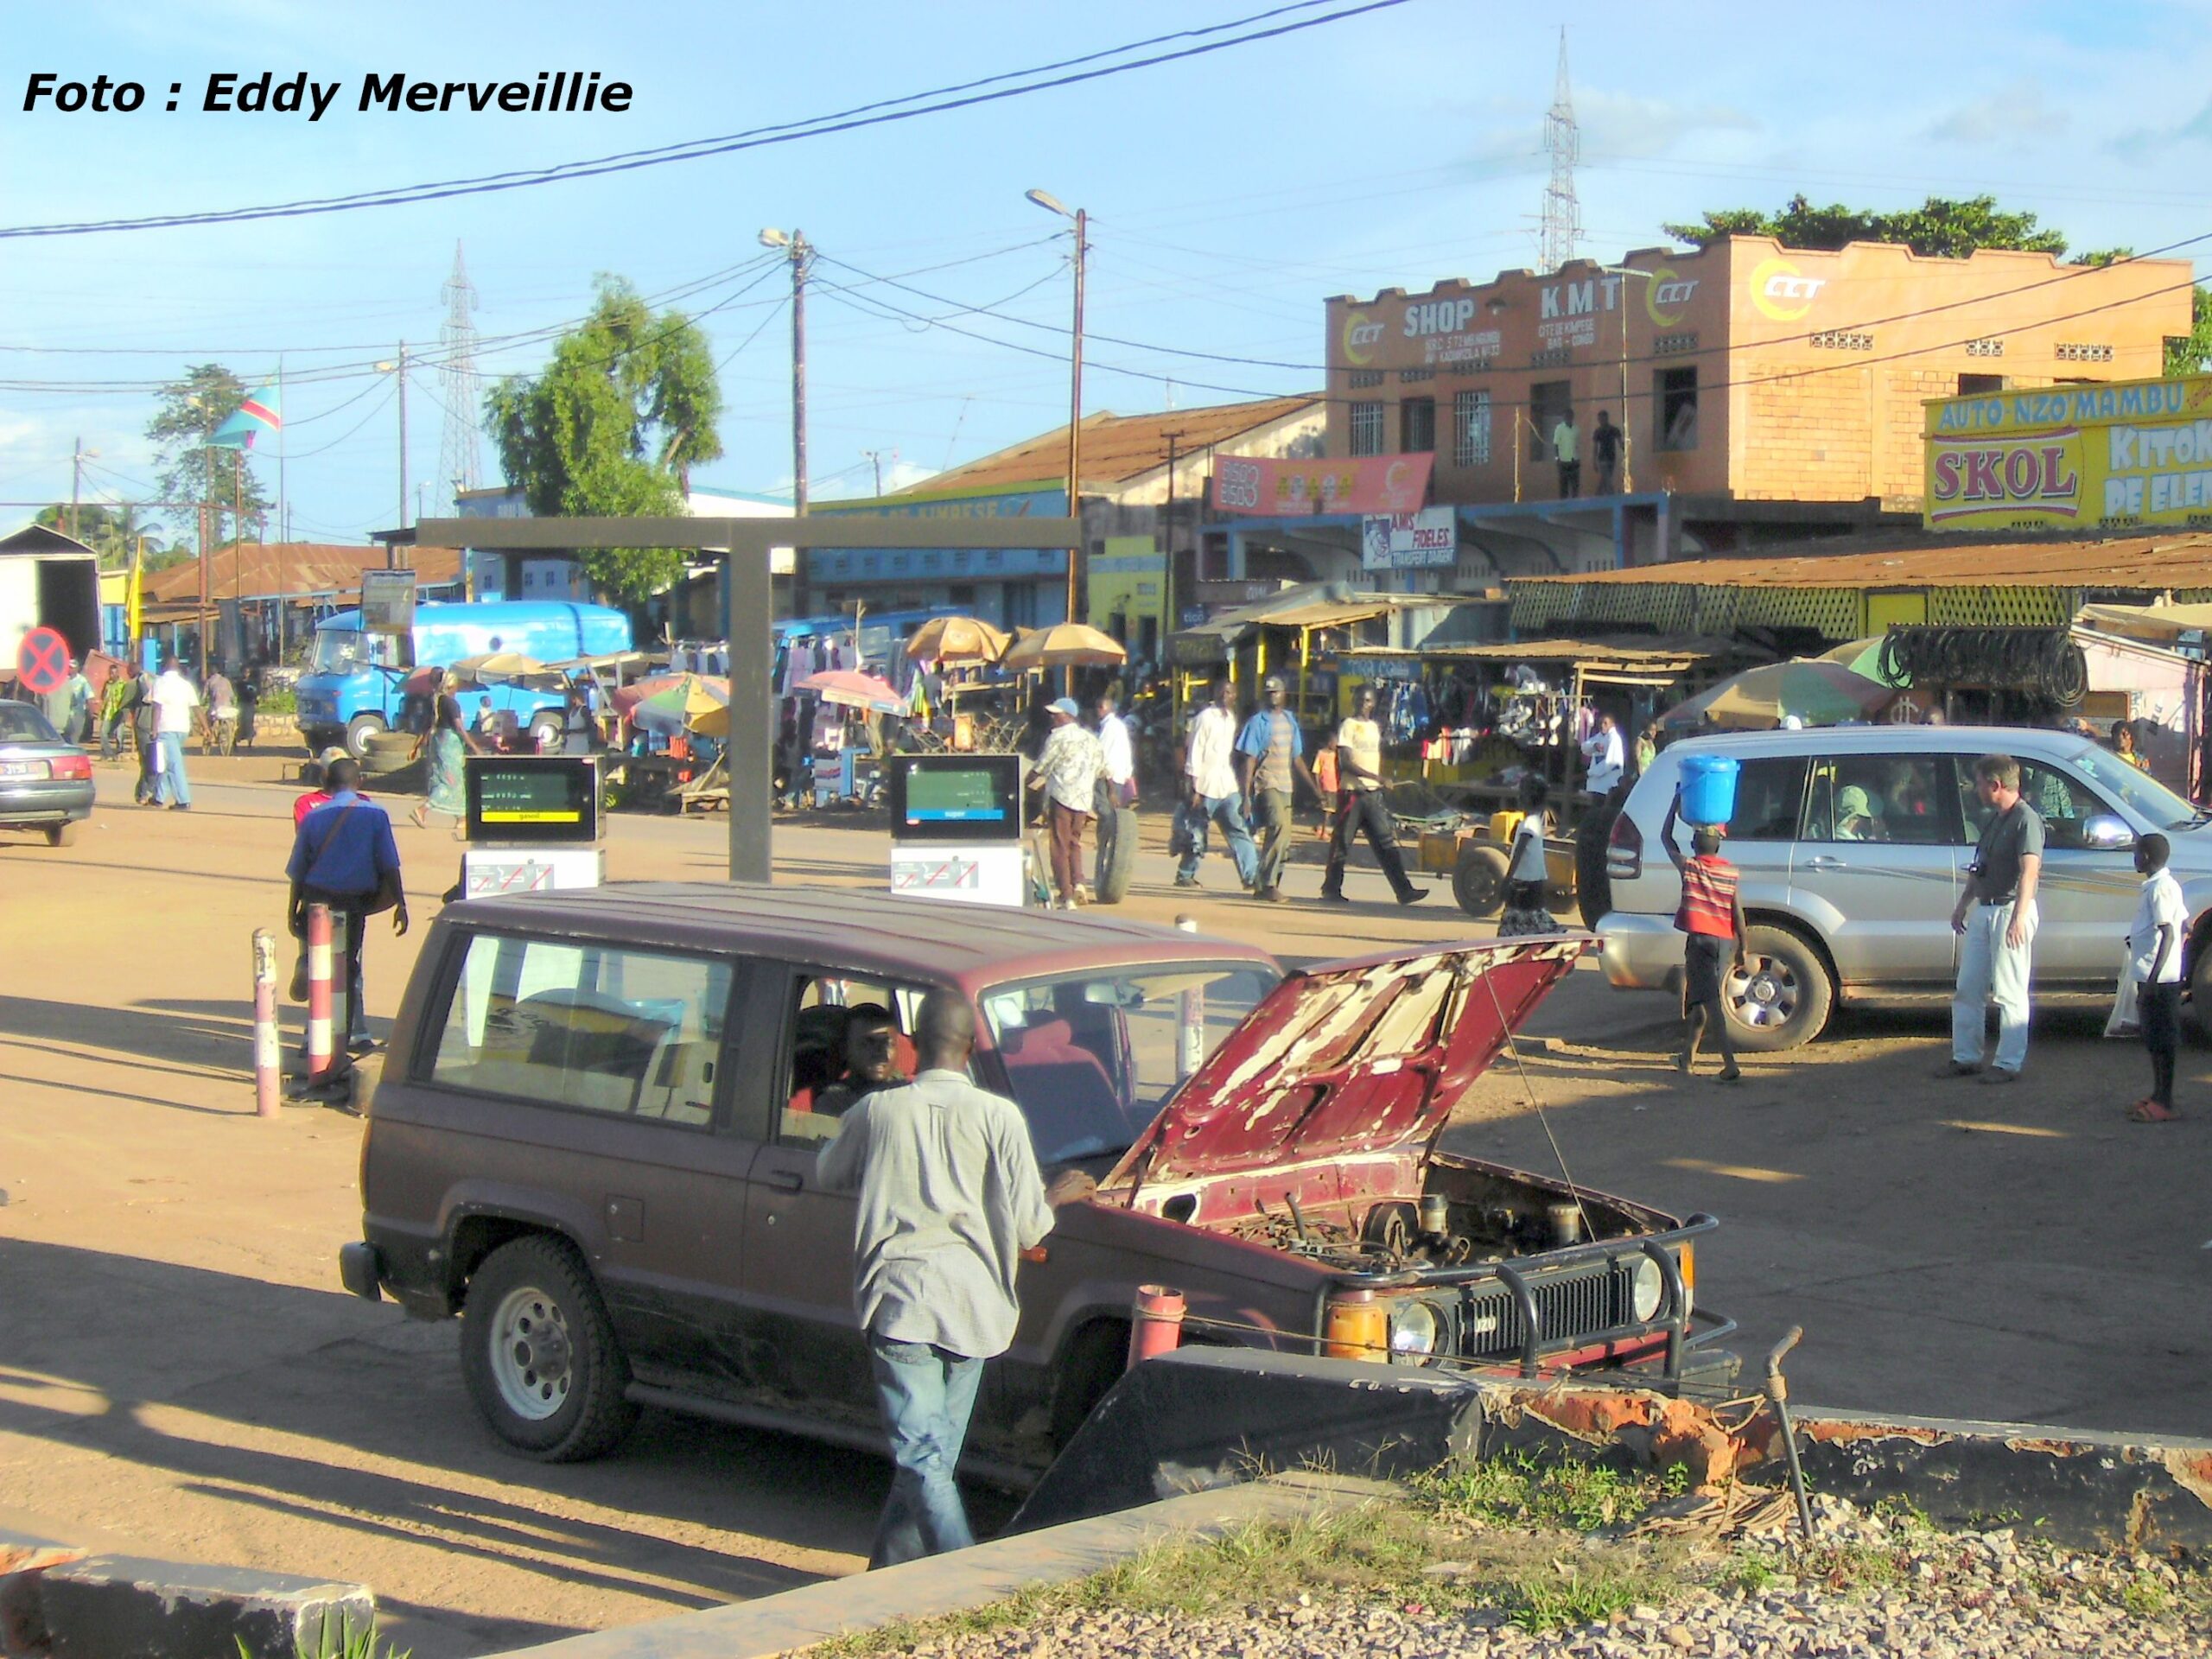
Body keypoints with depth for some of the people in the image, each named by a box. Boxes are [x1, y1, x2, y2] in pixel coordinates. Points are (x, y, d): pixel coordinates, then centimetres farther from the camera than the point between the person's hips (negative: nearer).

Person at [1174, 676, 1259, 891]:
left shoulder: (1231, 717, 13)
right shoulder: (1205, 718, -9)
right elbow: (1194, 754, -11)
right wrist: (1193, 789, -14)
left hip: (1229, 787, 6)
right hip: (1206, 786, -6)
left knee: (1240, 831, -4)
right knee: (1197, 834, 3)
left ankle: (1251, 875, -9)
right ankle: (1185, 875, 17)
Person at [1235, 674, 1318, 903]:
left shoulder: (1290, 720, 15)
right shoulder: (1258, 722, -4)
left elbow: (1297, 758, 21)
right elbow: (1249, 760, -7)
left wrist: (1313, 786, 18)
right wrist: (1246, 794, -13)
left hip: (1286, 786, 7)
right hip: (1266, 784, -7)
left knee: (1282, 840, 6)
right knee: (1280, 825, -25)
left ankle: (1265, 886, 15)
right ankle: (1269, 883, -24)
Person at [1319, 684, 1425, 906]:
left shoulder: (1375, 727, 16)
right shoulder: (1349, 726, -5)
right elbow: (1345, 762, -14)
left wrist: (1382, 781, 12)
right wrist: (1374, 776, -22)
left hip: (1373, 793, 6)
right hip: (1352, 792, -6)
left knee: (1387, 841, -1)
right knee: (1342, 842, 0)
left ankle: (1403, 890, -6)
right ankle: (1331, 890, 10)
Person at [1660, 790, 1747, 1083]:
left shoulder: (1689, 867, -3)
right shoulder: (1730, 873, 4)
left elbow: (1666, 837, 10)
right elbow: (1738, 914, 2)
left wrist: (1677, 800, 15)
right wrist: (1742, 949, 10)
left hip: (1699, 939, -4)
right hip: (1724, 941, 5)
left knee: (1710, 1003, -9)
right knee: (1700, 1000, 18)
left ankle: (1730, 1064, -20)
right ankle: (1687, 1057, 28)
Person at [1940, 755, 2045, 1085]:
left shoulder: (2026, 820, -14)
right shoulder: (1994, 818, 15)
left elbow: (2029, 872, -24)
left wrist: (2018, 918, -32)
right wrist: (1963, 904, 27)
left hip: (2010, 911, -10)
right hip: (1982, 911, 10)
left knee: (2009, 992, -3)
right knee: (1967, 987, 11)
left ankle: (2009, 1064, 3)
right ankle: (1965, 1057, 19)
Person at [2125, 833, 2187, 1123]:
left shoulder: (2160, 889, -17)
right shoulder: (2167, 885, 14)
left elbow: (2169, 933, -23)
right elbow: (2184, 928, 21)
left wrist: (2154, 976, -26)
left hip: (2159, 979, -10)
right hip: (2152, 977, 10)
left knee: (2162, 1041, -6)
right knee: (2154, 1039, 16)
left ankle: (2165, 1103, -4)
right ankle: (2157, 1094, 23)